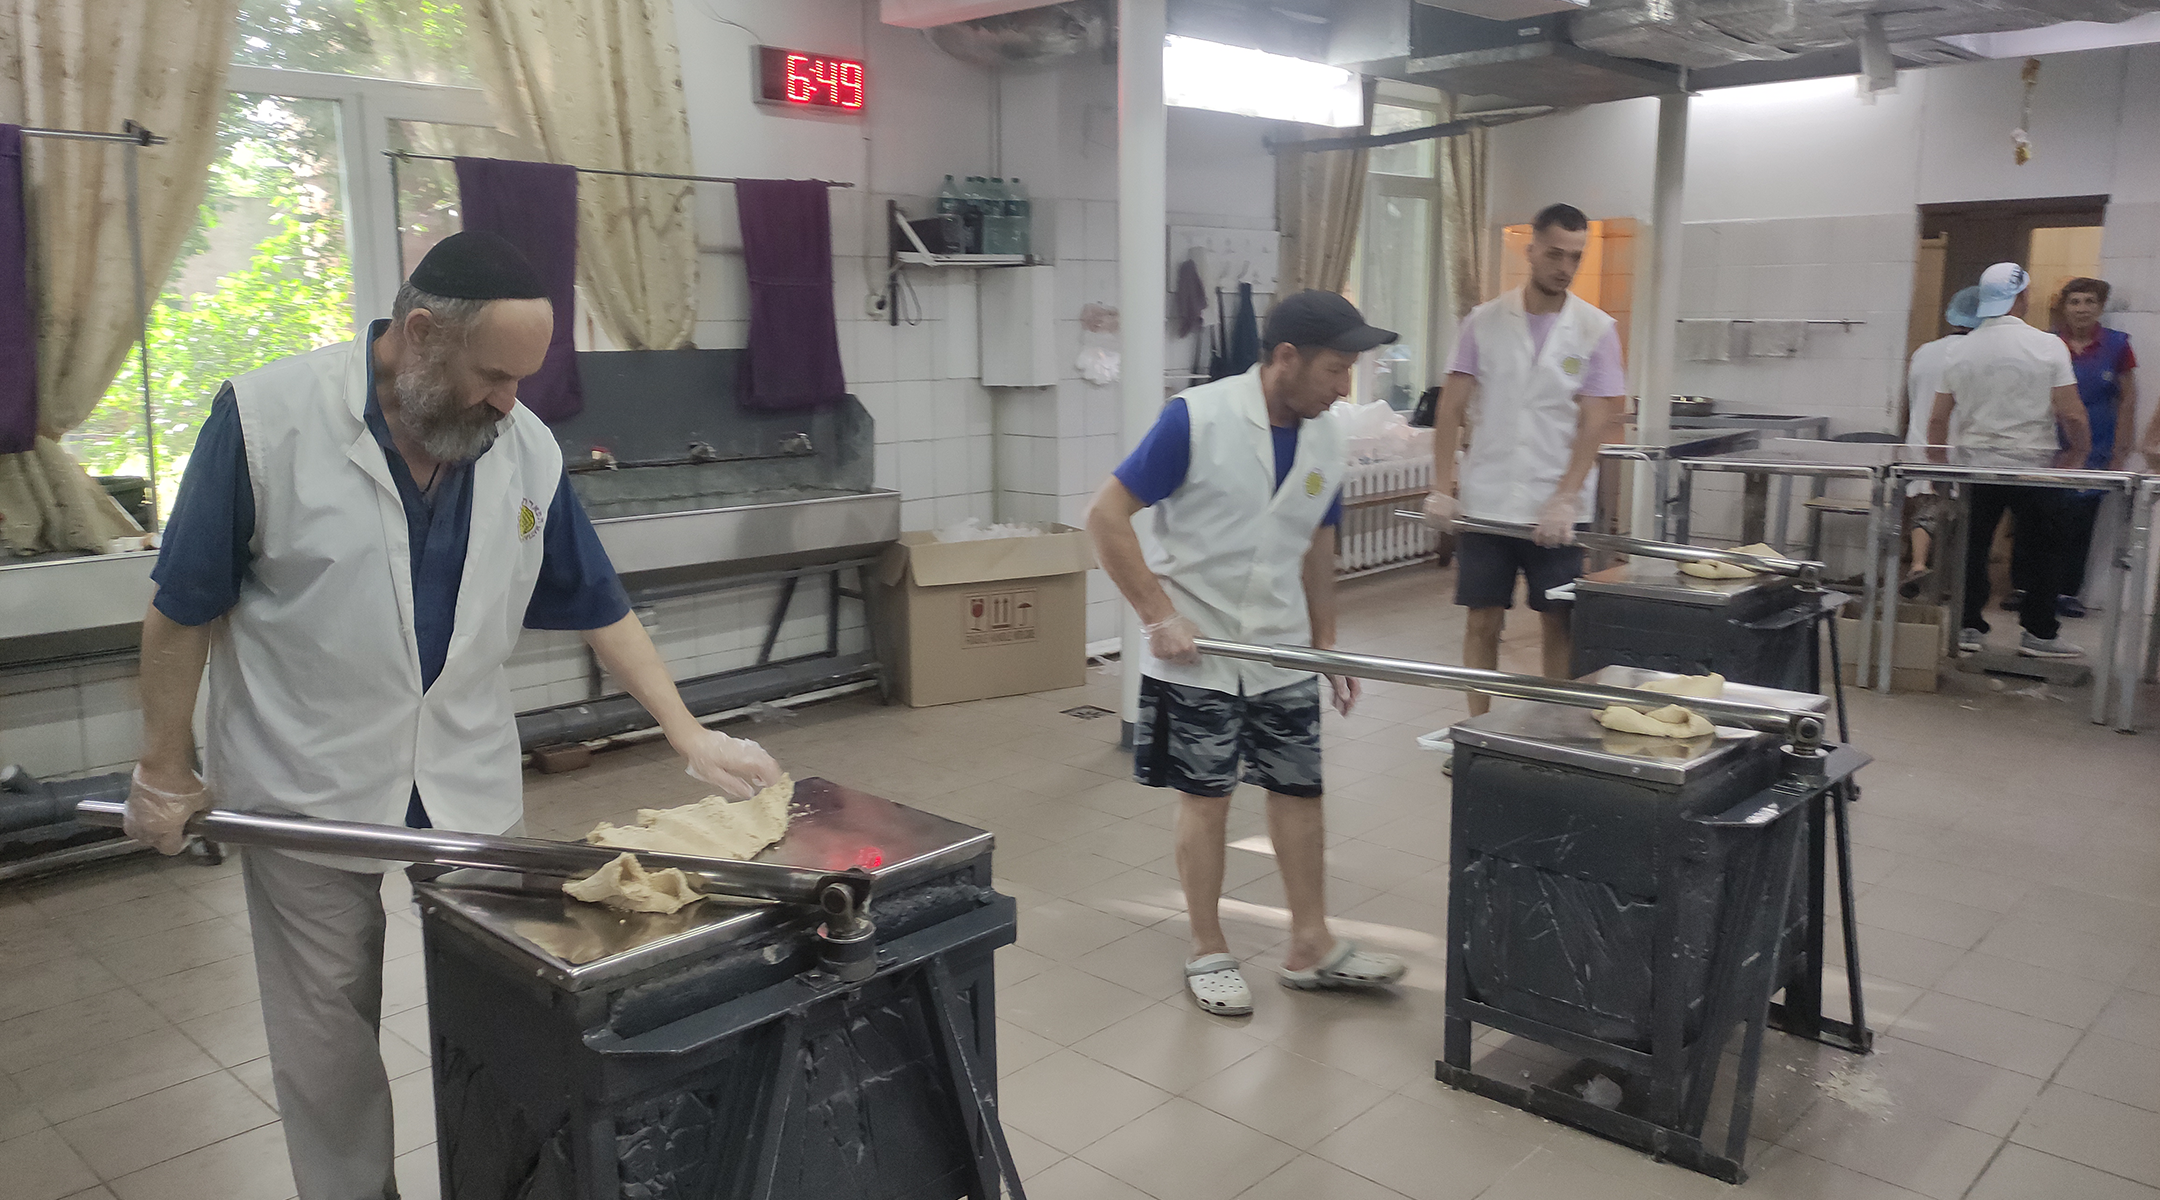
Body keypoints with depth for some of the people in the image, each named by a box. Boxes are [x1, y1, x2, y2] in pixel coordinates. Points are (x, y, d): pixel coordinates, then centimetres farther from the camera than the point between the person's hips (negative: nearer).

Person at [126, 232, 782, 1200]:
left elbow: (597, 606, 3)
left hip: (470, 786, 3)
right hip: (305, 791, -2)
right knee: (327, 1030, 11)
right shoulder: (266, 419, -14)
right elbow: (185, 610, -6)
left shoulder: (526, 447, -4)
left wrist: (691, 738, -1)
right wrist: (166, 771, -1)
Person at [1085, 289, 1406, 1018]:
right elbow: (1106, 516, -16)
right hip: (1196, 651, -5)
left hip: (1282, 651, 5)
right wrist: (1159, 616, -18)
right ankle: (1208, 953, 21)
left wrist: (1326, 644, 14)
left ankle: (1311, 947, 23)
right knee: (1206, 799, 5)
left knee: (1299, 791, 9)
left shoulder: (1327, 439, 1)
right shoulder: (1196, 420, -18)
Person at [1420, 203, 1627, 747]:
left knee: (1558, 622, 5)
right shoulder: (1484, 321, 2)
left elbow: (1595, 423, -5)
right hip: (1485, 502, 1)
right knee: (1483, 620, 5)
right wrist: (1441, 488, -8)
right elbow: (1452, 407, 1)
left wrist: (1564, 501, -15)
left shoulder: (1596, 329, 0)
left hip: (1556, 508, 0)